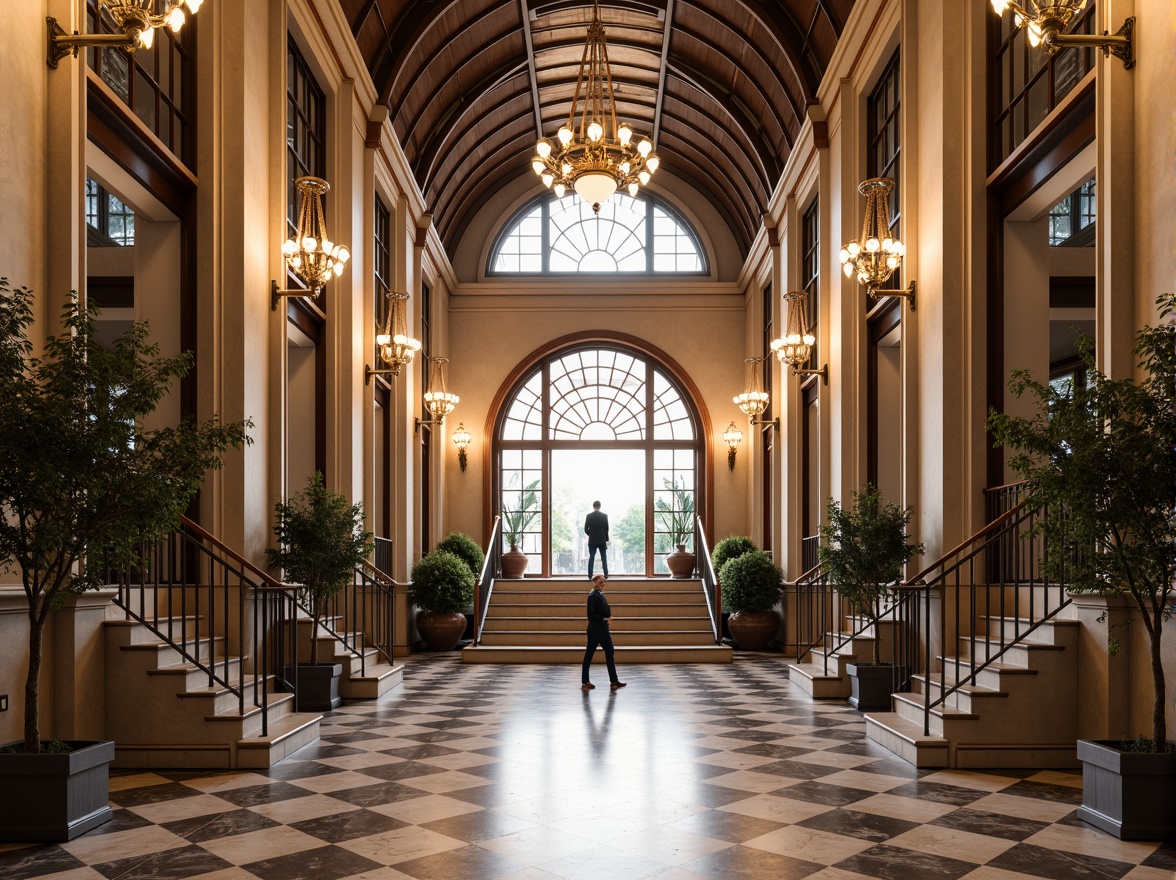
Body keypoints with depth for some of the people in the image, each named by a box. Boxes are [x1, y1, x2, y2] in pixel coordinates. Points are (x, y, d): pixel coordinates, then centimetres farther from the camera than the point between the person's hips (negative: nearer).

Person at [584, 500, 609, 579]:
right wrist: (607, 539, 8)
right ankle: (606, 574, 5)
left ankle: (590, 576, -2)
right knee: (604, 558, 8)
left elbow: (586, 529, -2)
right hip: (602, 540, 0)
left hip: (592, 540, 0)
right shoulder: (604, 516, -4)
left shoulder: (589, 516, -4)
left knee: (591, 558, 2)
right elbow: (607, 529, -2)